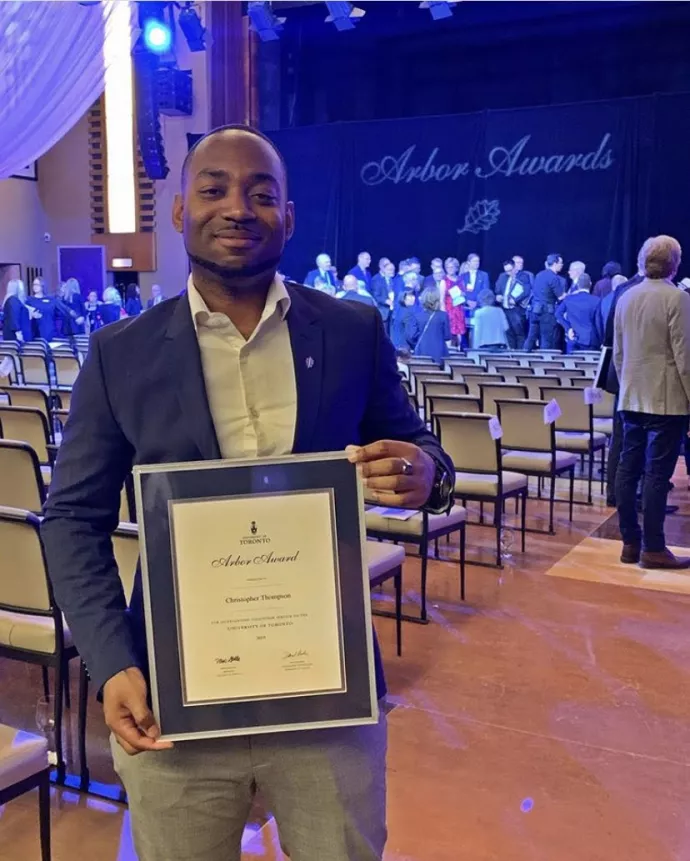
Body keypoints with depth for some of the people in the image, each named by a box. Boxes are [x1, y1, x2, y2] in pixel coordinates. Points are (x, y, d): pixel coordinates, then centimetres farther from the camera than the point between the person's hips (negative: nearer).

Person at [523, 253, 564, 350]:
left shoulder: (539, 274, 12)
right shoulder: (554, 278, -12)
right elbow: (561, 297, -10)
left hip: (534, 309, 7)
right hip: (546, 311, -7)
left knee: (531, 337, 9)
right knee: (546, 340, 0)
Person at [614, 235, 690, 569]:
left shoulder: (625, 298, 8)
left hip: (632, 398, 6)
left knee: (629, 468, 8)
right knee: (657, 473, -3)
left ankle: (631, 542, 14)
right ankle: (653, 548, 1)